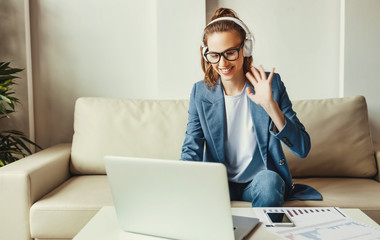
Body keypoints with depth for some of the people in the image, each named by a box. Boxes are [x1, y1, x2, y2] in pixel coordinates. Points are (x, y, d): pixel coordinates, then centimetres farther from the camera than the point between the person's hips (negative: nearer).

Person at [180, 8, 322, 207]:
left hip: (262, 179, 0)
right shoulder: (200, 92, -2)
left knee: (269, 181, -34)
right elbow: (191, 149, -3)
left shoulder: (271, 84, -7)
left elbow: (303, 149, -12)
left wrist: (271, 107, -26)